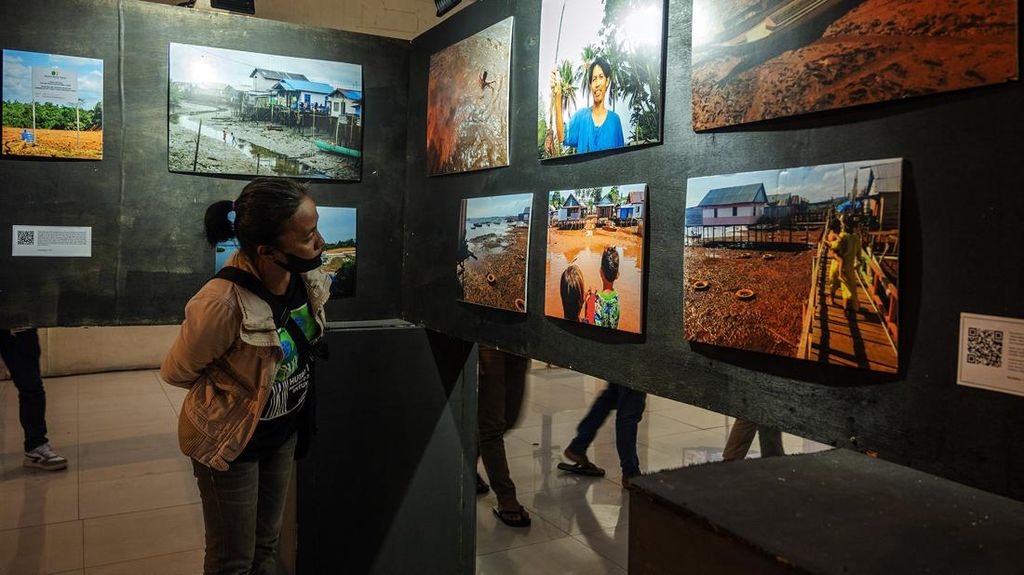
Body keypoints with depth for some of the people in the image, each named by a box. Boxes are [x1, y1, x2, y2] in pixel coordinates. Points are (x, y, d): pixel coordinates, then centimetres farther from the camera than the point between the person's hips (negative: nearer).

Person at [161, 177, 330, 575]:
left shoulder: (306, 277, -14)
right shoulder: (223, 304, -34)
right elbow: (176, 372, -15)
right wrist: (235, 389, -4)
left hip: (285, 432, 6)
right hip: (231, 440, -6)